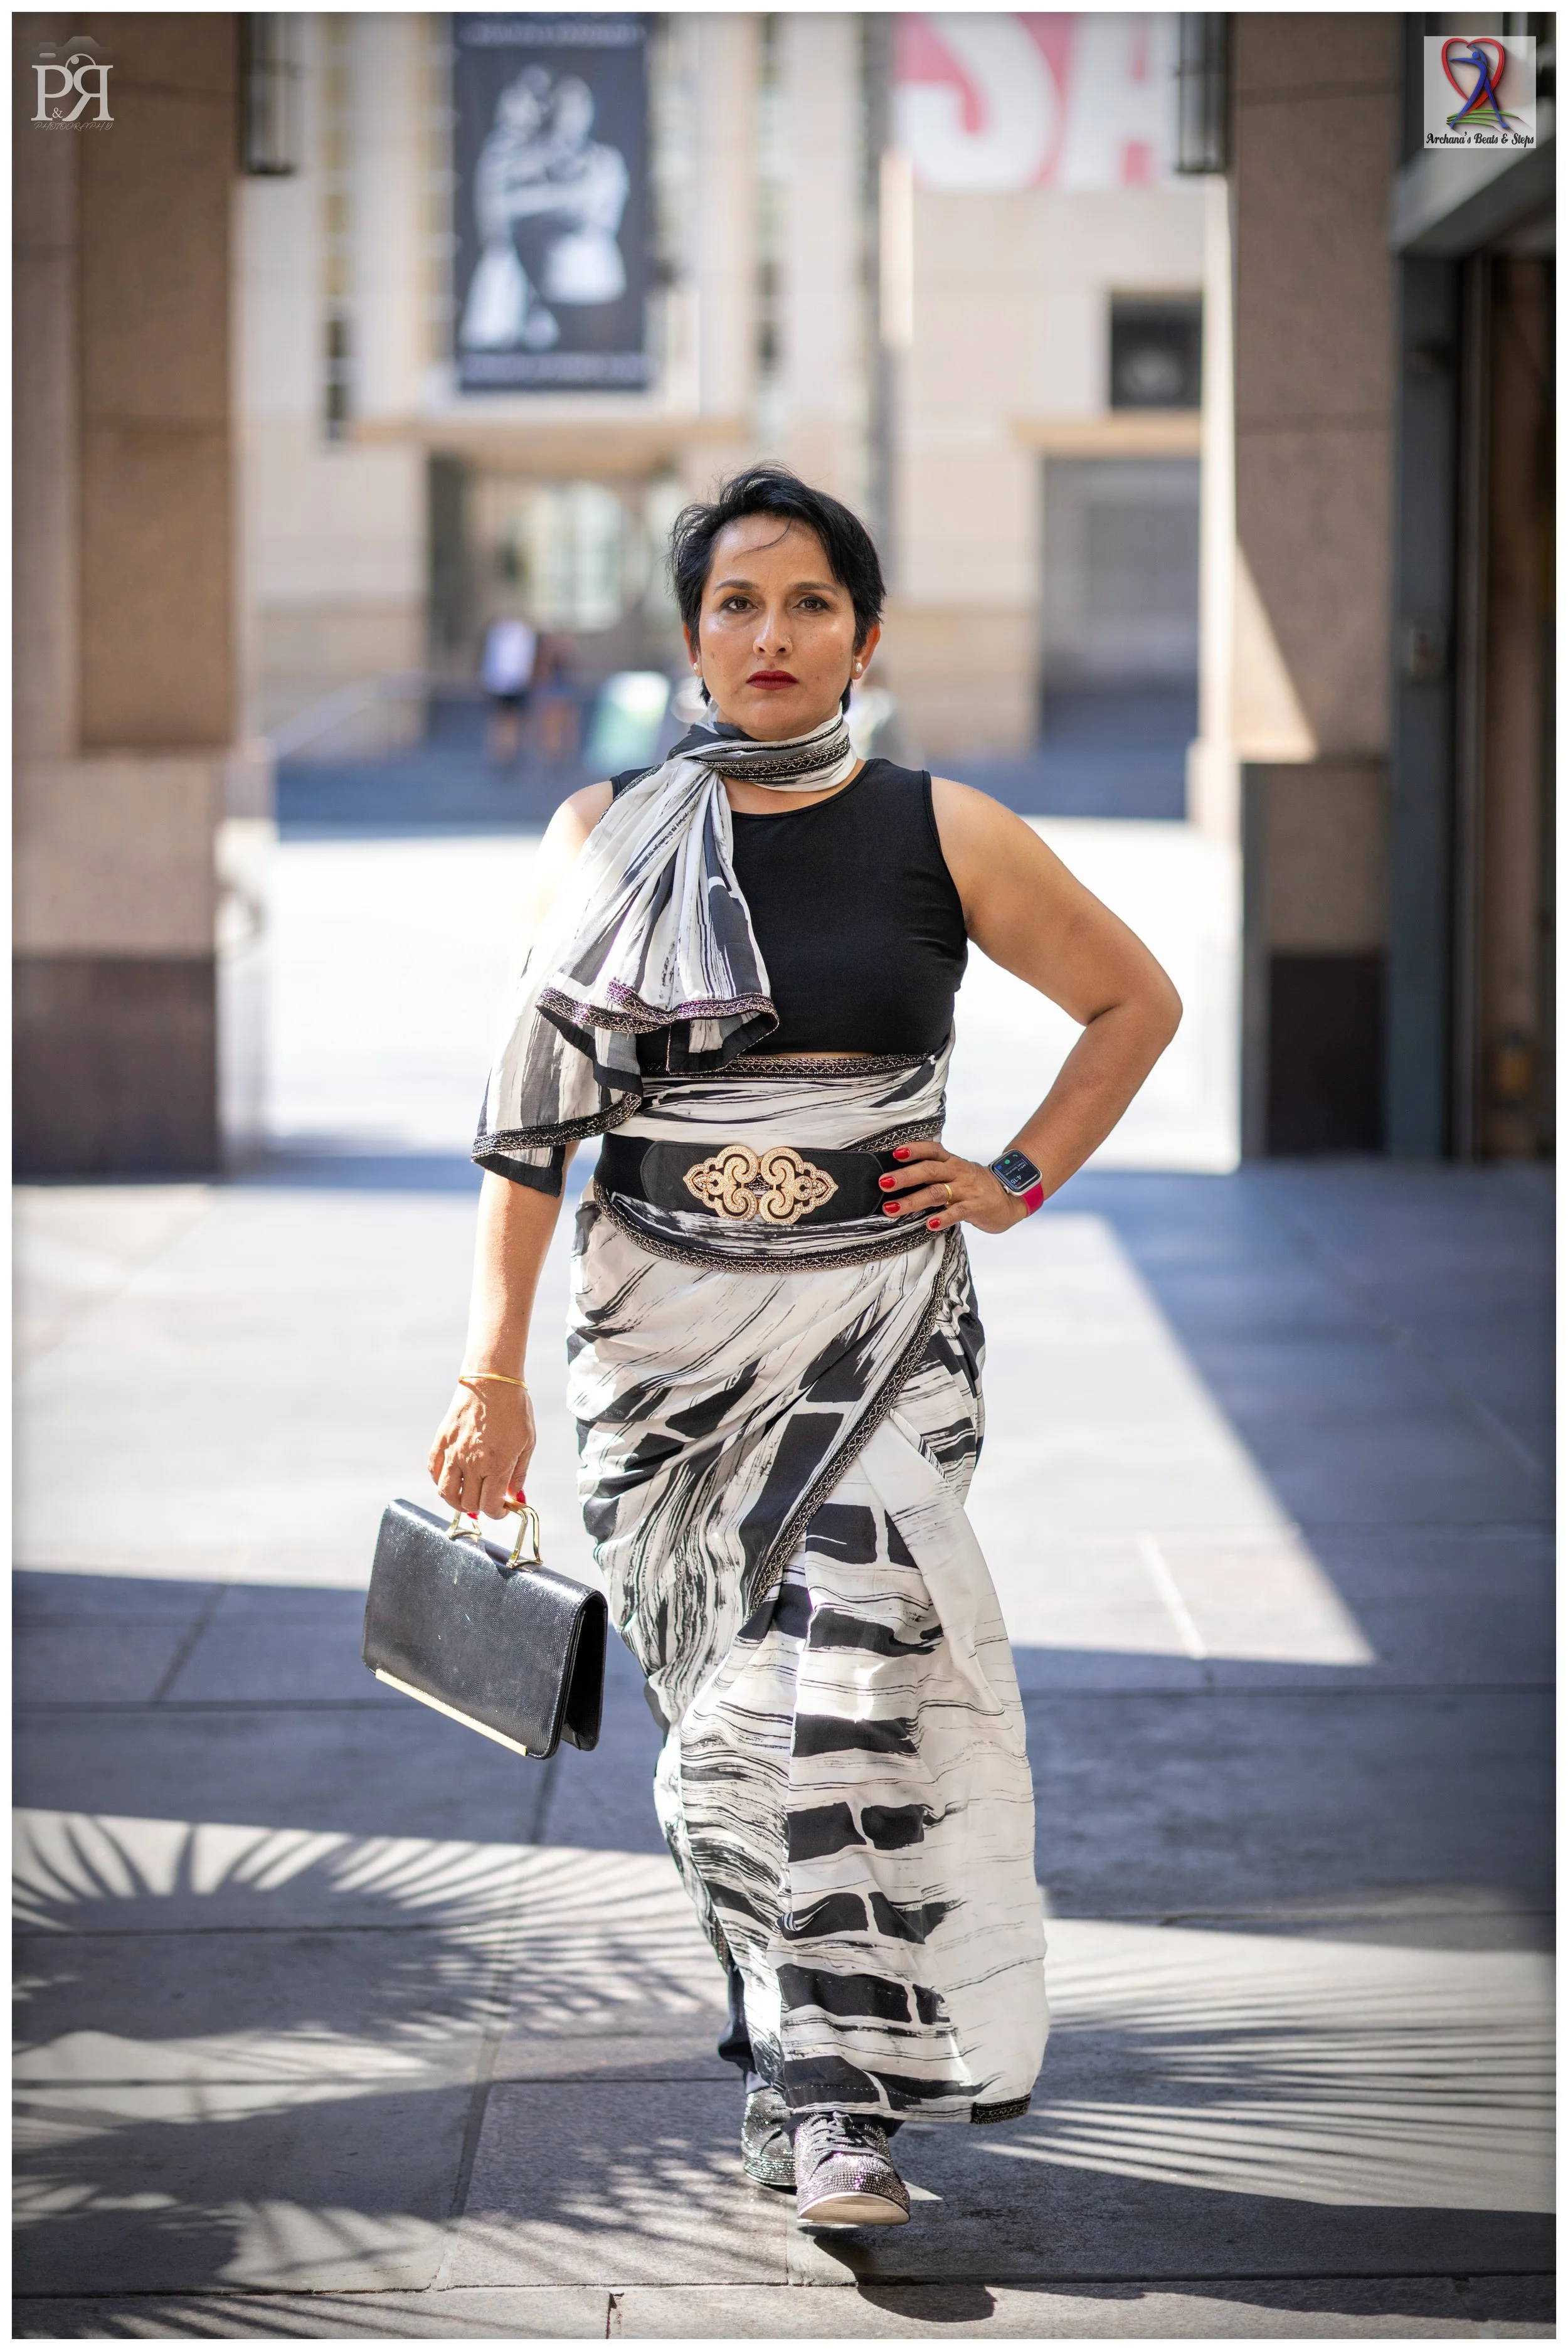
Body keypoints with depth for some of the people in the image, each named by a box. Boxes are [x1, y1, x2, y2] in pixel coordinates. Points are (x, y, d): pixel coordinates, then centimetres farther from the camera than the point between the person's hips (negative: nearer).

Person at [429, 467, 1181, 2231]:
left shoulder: (942, 835, 1)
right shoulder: (604, 840, 3)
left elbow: (1134, 1002, 15)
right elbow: (532, 1118, 3)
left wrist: (1016, 1180, 4)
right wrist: (491, 1375, -3)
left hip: (879, 1321, -1)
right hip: (663, 1331, 2)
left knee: (849, 1674, -14)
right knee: (719, 1703, 4)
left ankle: (839, 2100, -9)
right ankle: (797, 2039, 23)